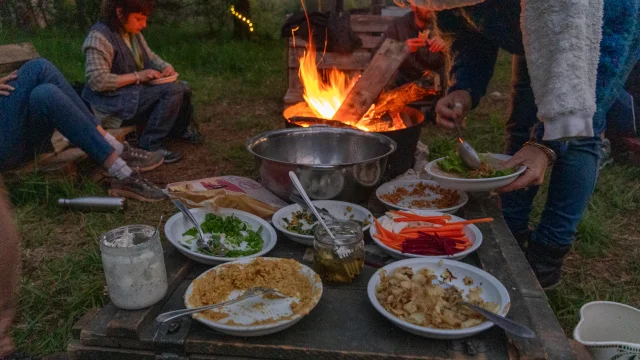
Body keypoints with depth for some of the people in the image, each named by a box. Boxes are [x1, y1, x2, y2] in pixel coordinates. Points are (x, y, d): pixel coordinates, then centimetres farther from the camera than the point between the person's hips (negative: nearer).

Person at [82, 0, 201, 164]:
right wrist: (137, 76, -23)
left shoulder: (134, 32, 6)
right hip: (114, 99, -9)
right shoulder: (99, 37, -19)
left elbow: (150, 57, 20)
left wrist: (166, 67, -3)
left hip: (137, 91, 9)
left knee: (183, 88, 1)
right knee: (173, 90, -24)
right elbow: (97, 81, -25)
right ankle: (151, 146, -16)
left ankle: (181, 129, 28)